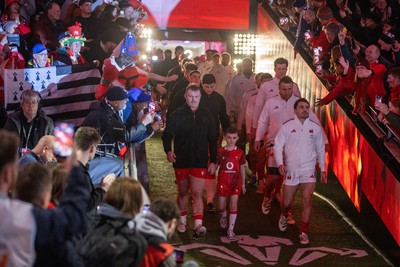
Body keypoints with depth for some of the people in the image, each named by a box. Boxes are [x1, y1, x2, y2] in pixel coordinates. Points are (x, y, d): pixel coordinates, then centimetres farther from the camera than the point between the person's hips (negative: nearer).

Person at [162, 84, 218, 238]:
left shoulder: (206, 115, 5)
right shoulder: (177, 115, -1)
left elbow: (213, 139, 8)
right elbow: (167, 134, -2)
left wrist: (213, 161, 4)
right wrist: (168, 150, -21)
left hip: (200, 161, 0)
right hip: (181, 160, 0)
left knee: (197, 193, -10)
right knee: (182, 192, 14)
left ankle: (198, 225, -17)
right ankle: (182, 221, 30)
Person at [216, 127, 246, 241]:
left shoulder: (239, 152, 1)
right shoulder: (221, 152, -2)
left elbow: (242, 169, 9)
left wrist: (243, 184, 11)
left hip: (235, 182, 0)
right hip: (223, 182, 0)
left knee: (233, 206, -7)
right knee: (221, 207, 5)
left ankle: (231, 230, 1)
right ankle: (223, 217, 40)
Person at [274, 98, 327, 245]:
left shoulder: (315, 127, 4)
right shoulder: (287, 126, -1)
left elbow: (320, 149, 13)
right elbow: (278, 146, -1)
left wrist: (323, 169, 12)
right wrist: (280, 163, -16)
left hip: (308, 170, 0)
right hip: (291, 170, 0)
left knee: (307, 199, -15)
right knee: (287, 202, 7)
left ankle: (304, 232, -6)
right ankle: (284, 216, 43)